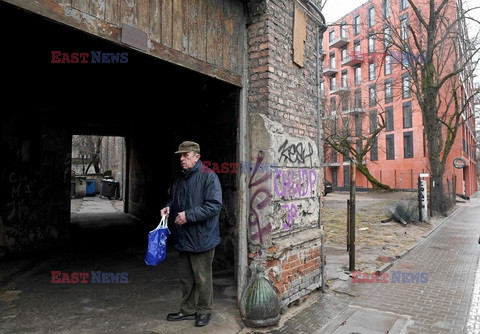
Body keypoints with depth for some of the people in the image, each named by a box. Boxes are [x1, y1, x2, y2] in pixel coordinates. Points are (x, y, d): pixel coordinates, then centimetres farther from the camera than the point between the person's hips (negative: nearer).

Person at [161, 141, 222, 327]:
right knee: (185, 277, 19)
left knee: (202, 278, 8)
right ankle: (188, 310, 35)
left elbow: (214, 205, -22)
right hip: (183, 238, 8)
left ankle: (204, 311, 27)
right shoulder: (180, 179, 11)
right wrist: (168, 207, 3)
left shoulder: (208, 177, -14)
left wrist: (188, 215, -23)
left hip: (201, 238, -7)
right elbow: (173, 199, 25)